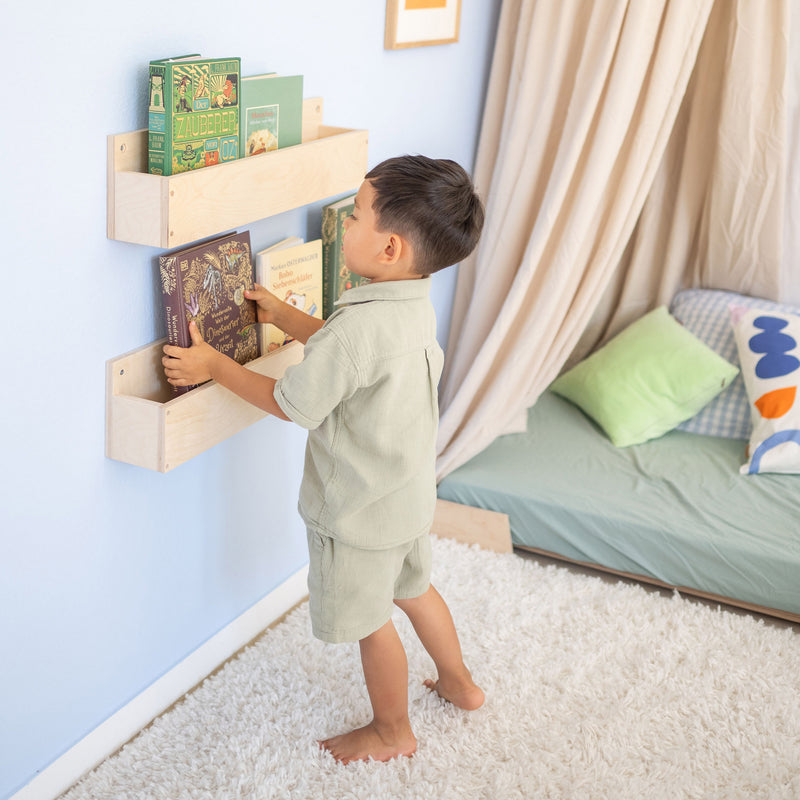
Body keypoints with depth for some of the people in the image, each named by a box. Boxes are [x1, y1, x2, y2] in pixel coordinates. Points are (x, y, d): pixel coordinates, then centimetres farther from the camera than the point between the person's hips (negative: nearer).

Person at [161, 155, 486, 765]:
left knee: (370, 620, 13)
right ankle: (459, 683, 48)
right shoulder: (415, 303, -4)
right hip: (410, 490, 9)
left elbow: (292, 405, -22)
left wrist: (214, 365, -12)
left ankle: (392, 732, 34)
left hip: (361, 508, -9)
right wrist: (281, 315, 20)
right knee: (413, 587, 29)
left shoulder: (358, 326, -34)